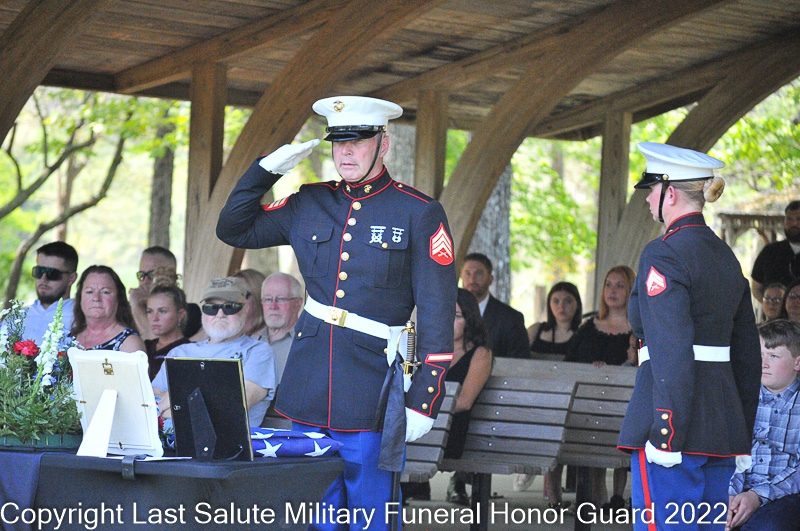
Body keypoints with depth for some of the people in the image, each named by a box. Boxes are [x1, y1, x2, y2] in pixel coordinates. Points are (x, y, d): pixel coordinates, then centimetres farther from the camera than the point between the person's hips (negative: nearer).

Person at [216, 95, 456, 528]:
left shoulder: (420, 214, -3)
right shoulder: (309, 204, 10)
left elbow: (437, 313, -6)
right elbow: (233, 230, 19)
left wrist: (424, 400, -11)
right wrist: (267, 169, 5)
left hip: (371, 390, -4)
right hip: (309, 386, 4)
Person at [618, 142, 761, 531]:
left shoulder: (663, 255, -11)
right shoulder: (726, 257, 15)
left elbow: (672, 353, -20)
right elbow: (748, 356, 18)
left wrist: (665, 435, -20)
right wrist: (741, 436, 22)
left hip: (676, 425, -8)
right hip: (723, 423, 9)